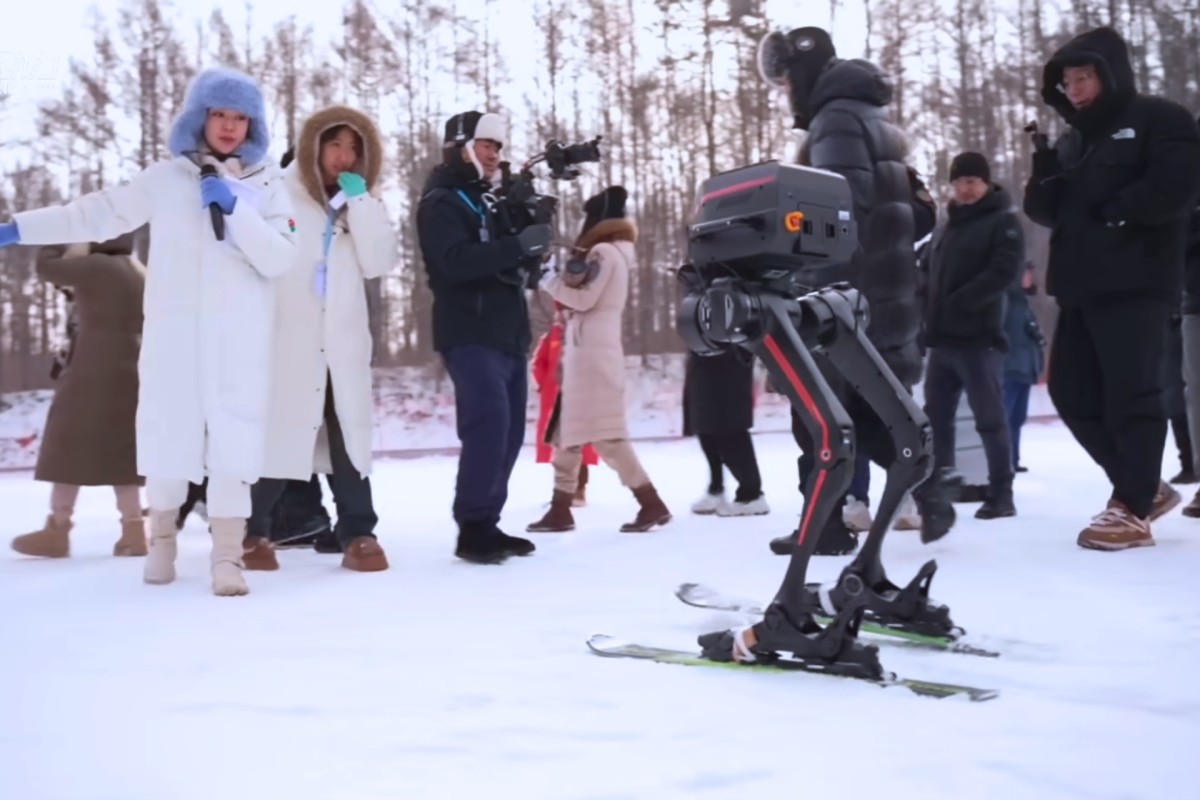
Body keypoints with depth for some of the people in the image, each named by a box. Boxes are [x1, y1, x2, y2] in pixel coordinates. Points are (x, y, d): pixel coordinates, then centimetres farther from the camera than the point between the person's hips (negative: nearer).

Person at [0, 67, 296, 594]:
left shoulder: (266, 186, 7)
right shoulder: (164, 179, 9)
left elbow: (280, 260, -3)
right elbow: (96, 214, 14)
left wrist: (235, 208, -13)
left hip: (240, 341, -1)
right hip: (173, 333, 1)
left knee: (232, 438, -9)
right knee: (167, 428, 3)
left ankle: (227, 555, -3)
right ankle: (162, 535, 26)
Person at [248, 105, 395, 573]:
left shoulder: (362, 203, 13)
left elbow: (380, 263, -1)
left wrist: (359, 200, -7)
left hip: (341, 342, 4)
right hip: (284, 340, -3)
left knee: (349, 436, 2)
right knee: (277, 436, 0)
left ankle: (358, 533, 8)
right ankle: (253, 533, 13)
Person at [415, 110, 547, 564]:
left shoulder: (490, 201, 22)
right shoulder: (441, 203, -4)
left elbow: (518, 264, 19)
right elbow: (455, 261, -22)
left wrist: (533, 244, -1)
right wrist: (517, 245, -27)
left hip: (508, 333, 9)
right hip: (469, 335, -9)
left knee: (509, 430, 6)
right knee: (490, 421, -20)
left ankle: (487, 524, 12)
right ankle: (472, 528, -15)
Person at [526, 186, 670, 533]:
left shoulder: (603, 252, -10)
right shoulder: (609, 254, 21)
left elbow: (583, 298, -16)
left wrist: (550, 281, -2)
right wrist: (560, 279, 8)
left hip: (593, 351, -10)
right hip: (587, 350, 10)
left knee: (601, 430, -12)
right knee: (568, 429, 11)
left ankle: (651, 503, -12)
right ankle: (560, 509, 15)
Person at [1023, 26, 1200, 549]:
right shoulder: (1072, 140, 22)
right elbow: (1045, 212, 16)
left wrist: (1115, 209, -9)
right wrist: (1046, 175, -2)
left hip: (1136, 284, -7)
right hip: (1080, 287, 8)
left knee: (1131, 394, -8)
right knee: (1072, 392, 5)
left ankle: (1132, 509, -1)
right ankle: (1145, 486, 19)